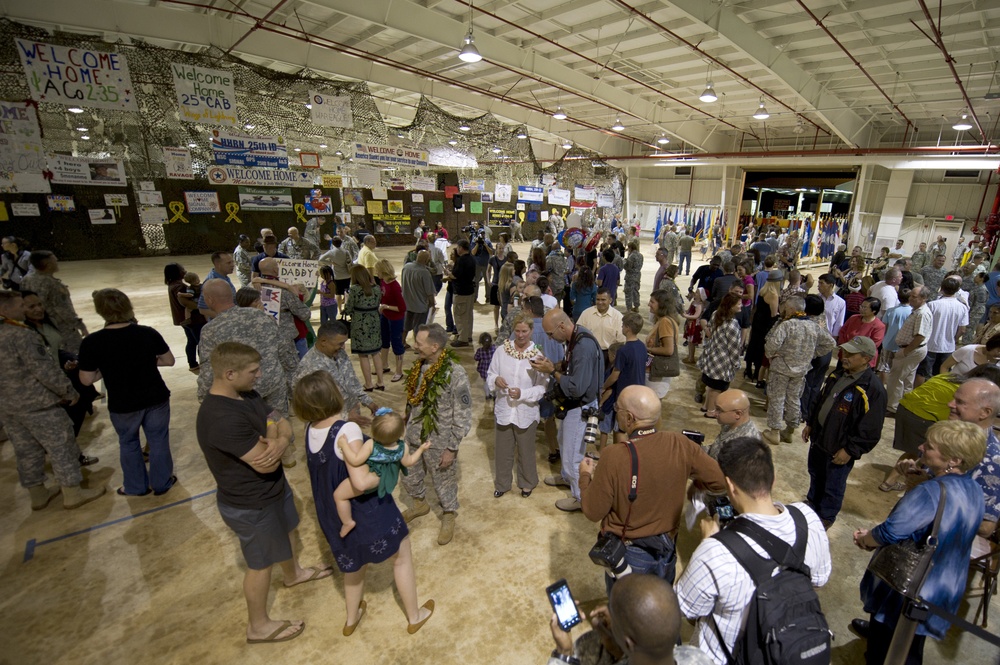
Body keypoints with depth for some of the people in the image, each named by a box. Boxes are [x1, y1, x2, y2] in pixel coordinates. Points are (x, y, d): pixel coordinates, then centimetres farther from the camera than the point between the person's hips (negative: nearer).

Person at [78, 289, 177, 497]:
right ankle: (162, 483, 31)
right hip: (156, 399, 1)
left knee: (128, 443, 23)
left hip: (122, 405, -1)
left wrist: (106, 368, 6)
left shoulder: (91, 342, -18)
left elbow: (86, 380, -10)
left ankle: (136, 486, 37)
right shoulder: (148, 333, -14)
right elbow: (169, 361, -3)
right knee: (159, 440, 17)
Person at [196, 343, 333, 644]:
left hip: (273, 488, 9)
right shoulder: (222, 418, -36)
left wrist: (280, 441, -25)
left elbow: (284, 425, -3)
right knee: (261, 563, 13)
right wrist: (272, 433, -16)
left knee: (286, 530, 31)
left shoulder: (246, 395, -7)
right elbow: (267, 464, -33)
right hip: (251, 505, -8)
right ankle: (258, 626, 37)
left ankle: (293, 573, 59)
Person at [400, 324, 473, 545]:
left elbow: (463, 417, -19)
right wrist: (407, 426, 15)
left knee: (444, 482, 16)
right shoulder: (420, 366, -5)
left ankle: (448, 517, 44)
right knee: (409, 479, 23)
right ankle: (420, 504, 54)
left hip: (439, 443, -6)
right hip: (414, 438, 6)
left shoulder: (455, 374, -25)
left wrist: (452, 448, -16)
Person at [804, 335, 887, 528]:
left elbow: (870, 429, -21)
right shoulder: (838, 376, 2)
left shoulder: (873, 389, -23)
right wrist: (810, 424, 15)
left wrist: (850, 450, -18)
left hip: (839, 448, -7)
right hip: (819, 437, 8)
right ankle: (812, 502, 47)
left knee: (833, 485, 12)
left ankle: (826, 516, 32)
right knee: (815, 474, 25)